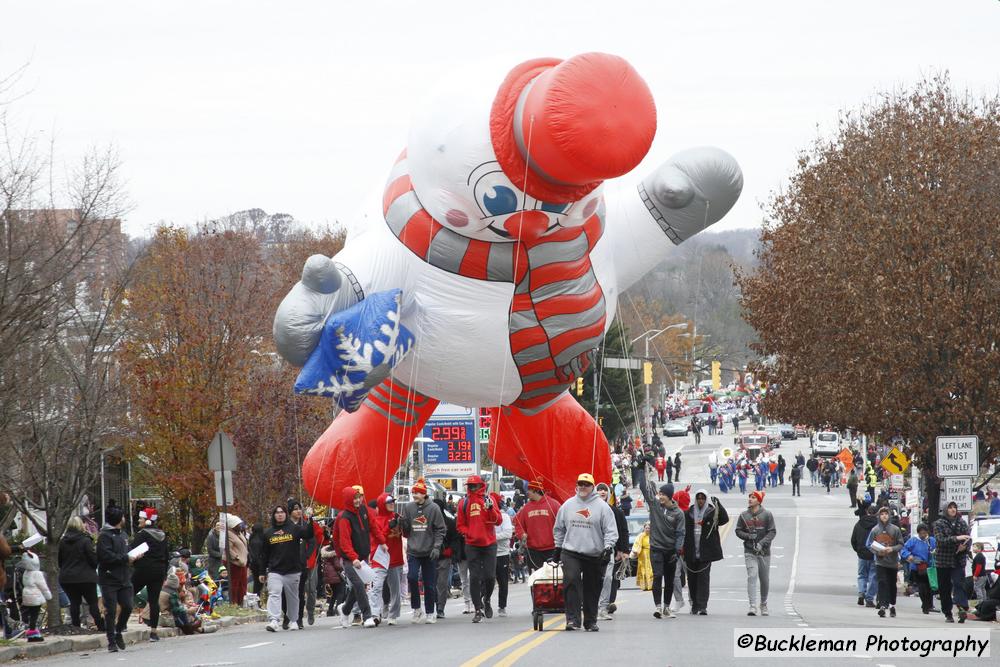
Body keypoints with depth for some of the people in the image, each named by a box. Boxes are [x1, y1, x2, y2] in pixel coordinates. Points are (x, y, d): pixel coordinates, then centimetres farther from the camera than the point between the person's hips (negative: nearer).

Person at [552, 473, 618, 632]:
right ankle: (572, 619, -20)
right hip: (571, 553, 1)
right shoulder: (568, 505, 9)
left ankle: (590, 621, 19)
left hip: (595, 555, -1)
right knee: (571, 581, -19)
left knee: (592, 589, 7)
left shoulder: (602, 506, 0)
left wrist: (608, 547, -15)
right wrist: (558, 547, 16)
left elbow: (611, 530, -2)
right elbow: (559, 528, 18)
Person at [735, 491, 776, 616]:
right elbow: (738, 531, 9)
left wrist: (762, 543, -18)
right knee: (752, 577, -15)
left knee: (764, 579, 10)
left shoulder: (767, 515, -3)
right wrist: (748, 536, -11)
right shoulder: (744, 515, 4)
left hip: (764, 551, 0)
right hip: (749, 552, 0)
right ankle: (753, 606, -19)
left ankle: (763, 604, 29)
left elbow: (772, 532, -5)